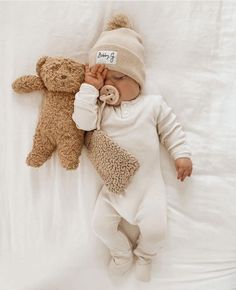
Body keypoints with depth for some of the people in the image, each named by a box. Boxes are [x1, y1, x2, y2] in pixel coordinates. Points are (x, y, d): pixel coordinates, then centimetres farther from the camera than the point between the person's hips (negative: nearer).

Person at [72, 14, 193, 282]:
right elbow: (83, 121, -16)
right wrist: (90, 87, -15)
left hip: (148, 182, -2)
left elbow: (171, 131, 5)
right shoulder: (101, 109, 3)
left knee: (155, 228, -9)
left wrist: (182, 155, -4)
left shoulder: (153, 104, 0)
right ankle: (122, 253, 33)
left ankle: (144, 255, 29)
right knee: (101, 224, 1)